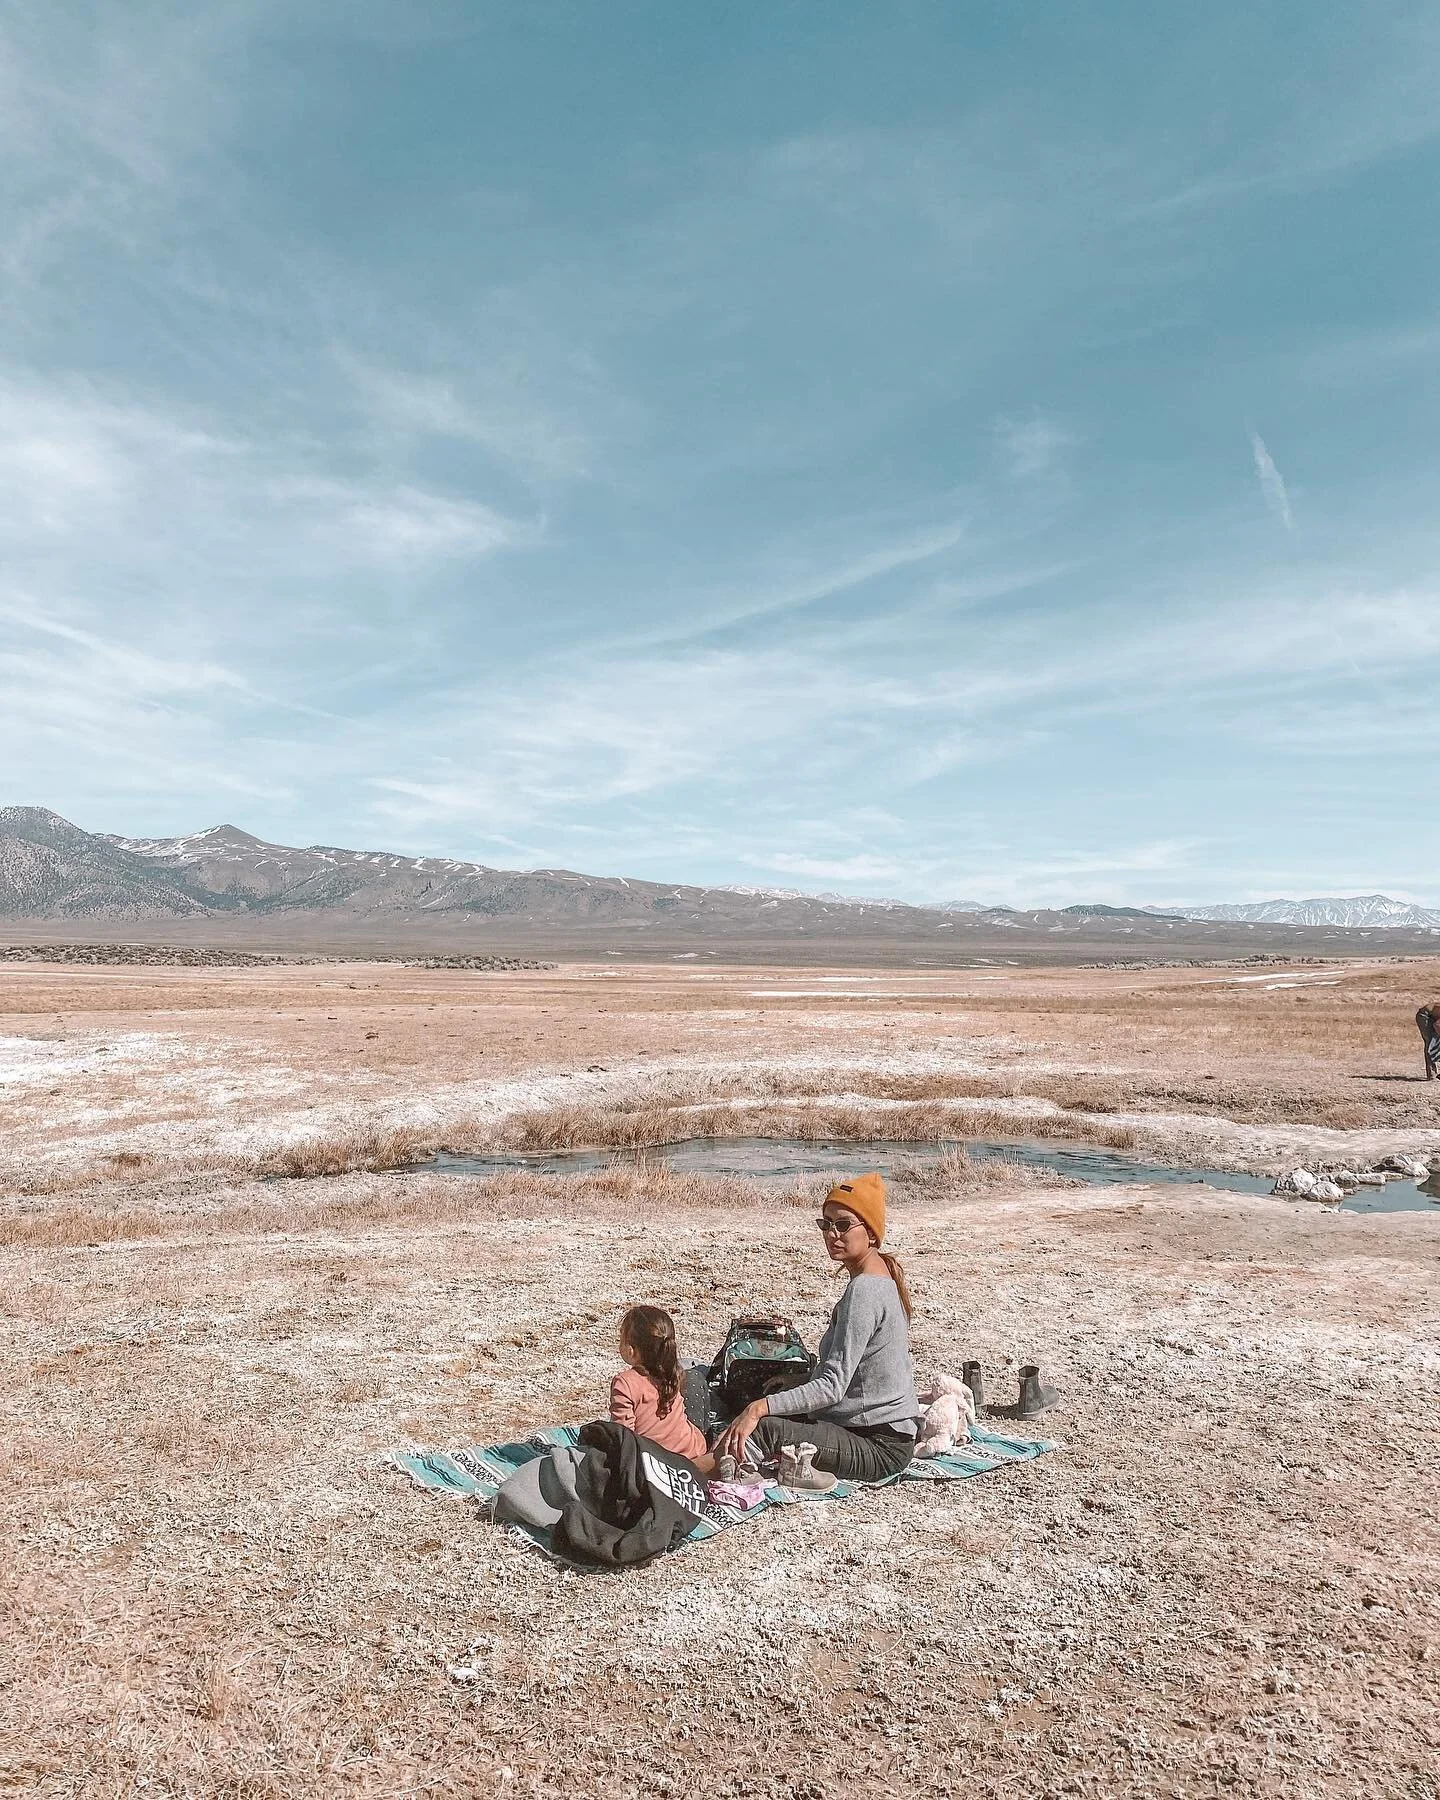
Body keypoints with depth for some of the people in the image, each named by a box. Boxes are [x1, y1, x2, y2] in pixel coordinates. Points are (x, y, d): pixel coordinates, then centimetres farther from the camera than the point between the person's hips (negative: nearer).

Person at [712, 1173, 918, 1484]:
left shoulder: (863, 1290, -21)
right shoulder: (884, 1277, 10)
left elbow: (833, 1386, -27)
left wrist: (759, 1408, -31)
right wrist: (793, 1383, 17)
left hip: (880, 1447, -11)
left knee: (763, 1430, -28)